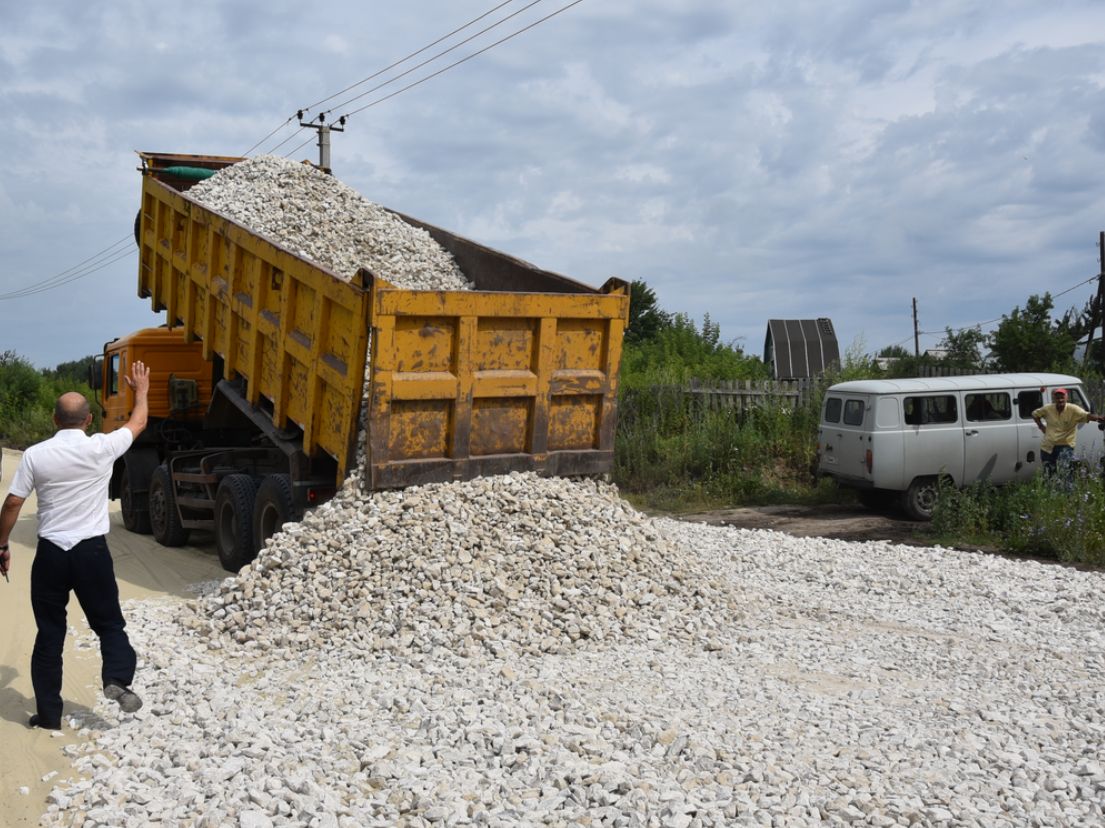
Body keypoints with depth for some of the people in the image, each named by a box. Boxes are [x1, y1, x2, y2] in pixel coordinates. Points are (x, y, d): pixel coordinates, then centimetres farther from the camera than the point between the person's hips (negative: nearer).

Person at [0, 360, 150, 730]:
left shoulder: (35, 455, -4)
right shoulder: (101, 448, -7)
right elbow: (138, 423, 10)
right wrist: (141, 389, 27)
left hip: (50, 553, 1)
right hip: (91, 550, -1)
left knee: (49, 634, 10)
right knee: (109, 623, 13)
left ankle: (49, 714, 13)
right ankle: (117, 678, -10)